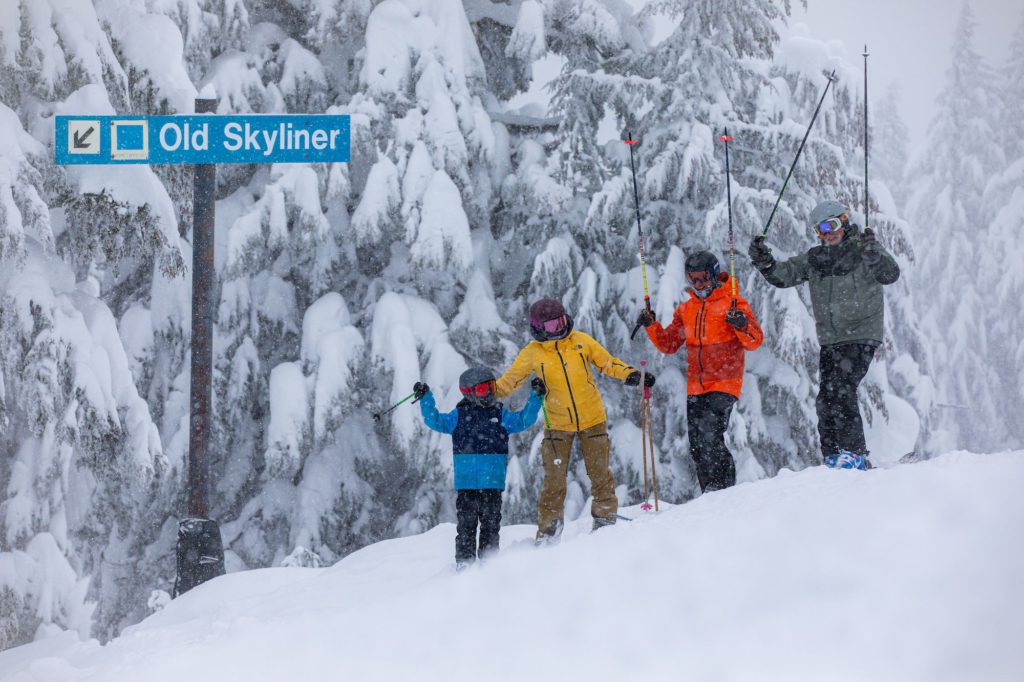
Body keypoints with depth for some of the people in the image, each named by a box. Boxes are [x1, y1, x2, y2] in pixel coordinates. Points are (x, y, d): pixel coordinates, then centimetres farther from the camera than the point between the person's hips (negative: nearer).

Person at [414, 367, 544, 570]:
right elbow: (435, 421, 8)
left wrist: (535, 397, 4)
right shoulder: (459, 416, 7)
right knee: (466, 523, -2)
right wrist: (425, 398, 1)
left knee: (491, 523, 4)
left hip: (493, 482, 1)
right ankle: (464, 561, 0)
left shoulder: (500, 415, 11)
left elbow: (523, 420, 11)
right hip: (466, 482, -1)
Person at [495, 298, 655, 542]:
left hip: (592, 420, 1)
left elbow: (608, 363, 7)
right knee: (554, 479, -3)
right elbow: (510, 380, 4)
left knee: (600, 473, 4)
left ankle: (605, 517, 20)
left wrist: (631, 375, -7)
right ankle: (548, 529, 7)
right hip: (557, 424, -1)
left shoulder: (581, 341, -2)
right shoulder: (532, 354, -5)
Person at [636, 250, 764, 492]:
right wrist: (651, 325, 2)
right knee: (698, 445, 3)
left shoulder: (733, 303, -2)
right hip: (696, 387, 6)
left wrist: (742, 325, -28)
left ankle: (725, 489, -16)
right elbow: (668, 344, 18)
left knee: (710, 436, -21)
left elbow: (755, 341, -8)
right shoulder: (686, 309, 14)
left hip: (725, 383, -6)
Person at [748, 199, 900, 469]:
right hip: (830, 340, 6)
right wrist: (765, 262, -13)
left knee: (841, 389, -20)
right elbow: (784, 275, 7)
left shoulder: (863, 250, -3)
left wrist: (872, 253, -36)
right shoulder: (814, 258, 13)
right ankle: (833, 459, 9)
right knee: (826, 399, 2)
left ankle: (854, 454, -18)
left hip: (861, 335, -6)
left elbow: (890, 274, -17)